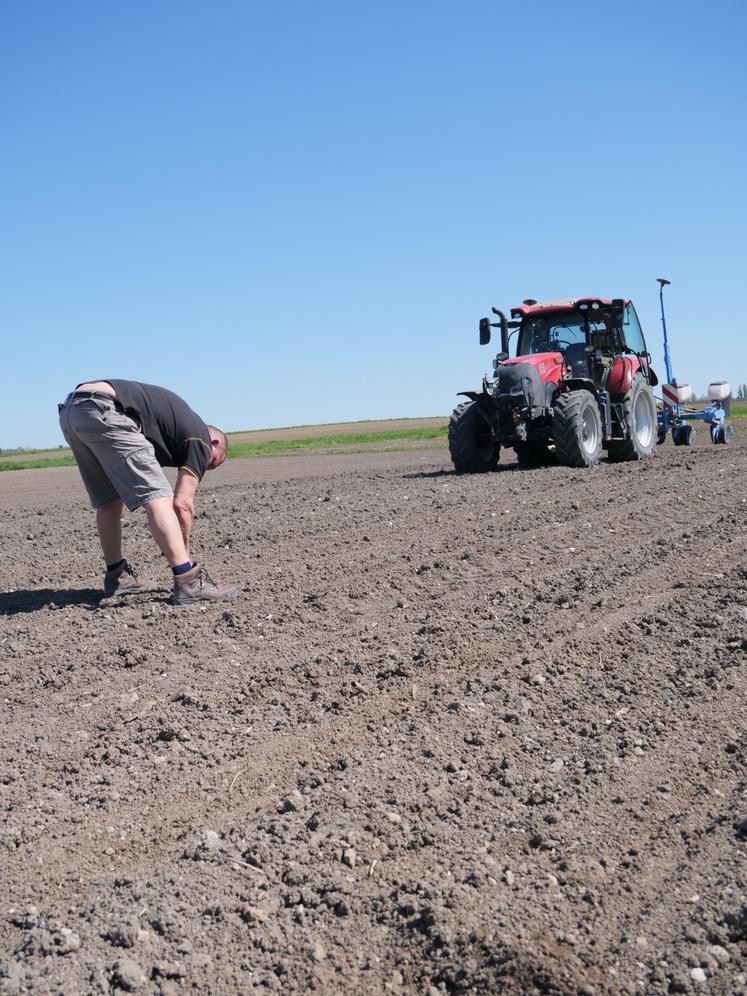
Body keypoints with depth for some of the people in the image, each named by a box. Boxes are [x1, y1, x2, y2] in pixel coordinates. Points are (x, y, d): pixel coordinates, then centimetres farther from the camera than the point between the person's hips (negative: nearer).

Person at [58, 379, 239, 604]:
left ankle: (116, 576, 32)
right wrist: (184, 552, 12)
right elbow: (182, 503, 1)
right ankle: (188, 582, -13)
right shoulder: (199, 438, 9)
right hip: (103, 411, -9)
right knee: (156, 496, -7)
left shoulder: (180, 420, 32)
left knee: (108, 500, 22)